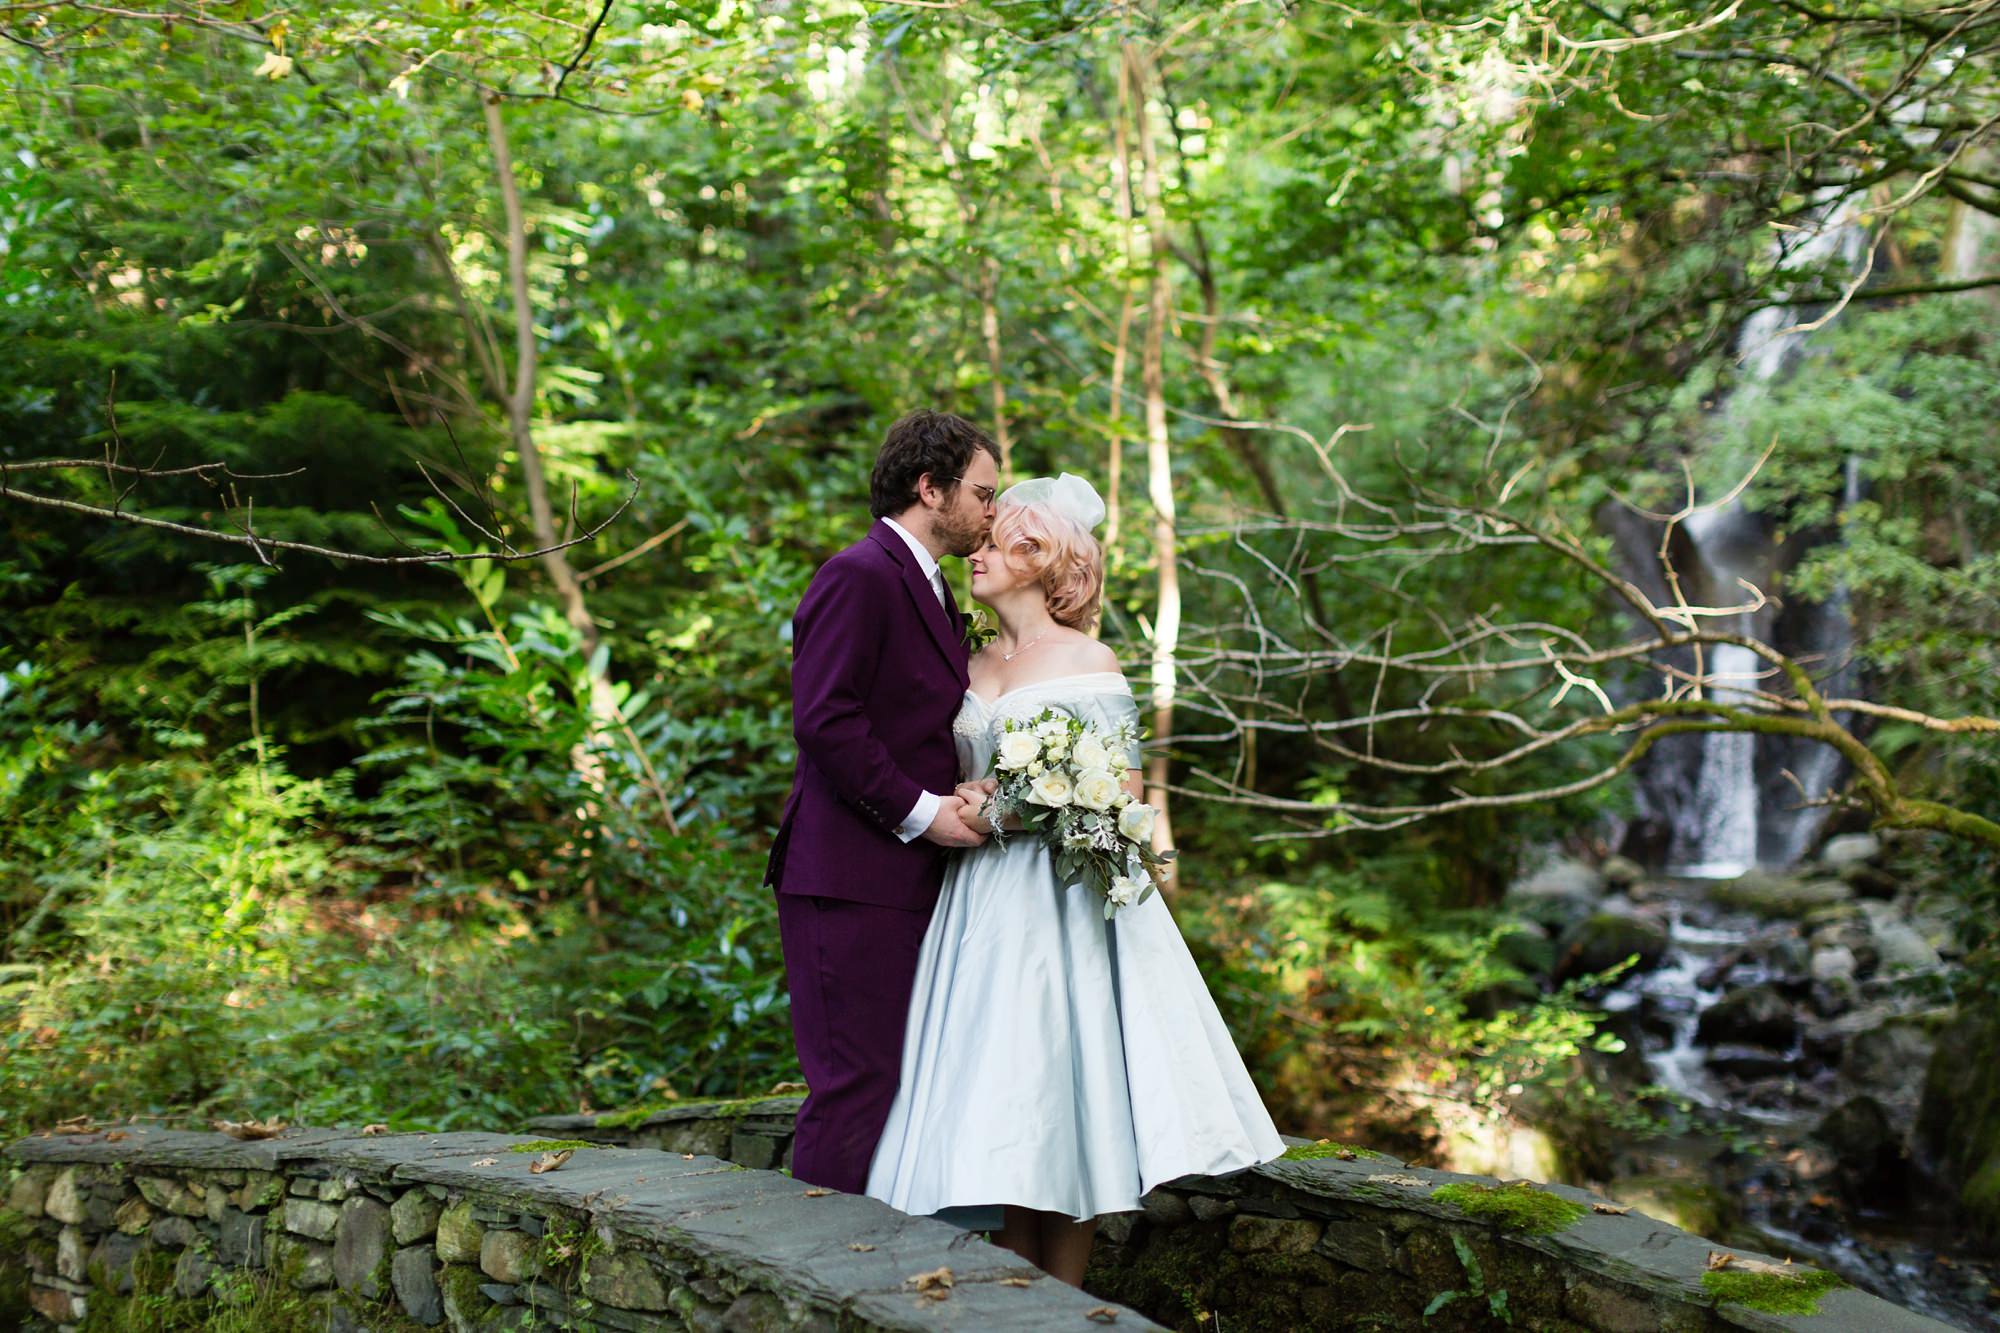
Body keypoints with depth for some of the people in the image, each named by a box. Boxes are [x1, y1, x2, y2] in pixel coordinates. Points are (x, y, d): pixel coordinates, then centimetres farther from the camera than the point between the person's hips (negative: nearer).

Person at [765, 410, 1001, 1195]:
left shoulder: (935, 595, 21)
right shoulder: (858, 577, -10)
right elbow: (823, 721, -18)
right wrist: (920, 811, -16)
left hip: (911, 883, 10)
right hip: (850, 879, -10)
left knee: (906, 1086, 10)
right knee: (856, 1084, -9)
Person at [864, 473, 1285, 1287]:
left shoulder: (1086, 661, 0)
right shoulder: (973, 669, 16)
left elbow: (1123, 787, -6)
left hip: (1062, 900, -5)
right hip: (981, 902, 5)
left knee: (1058, 1090, -6)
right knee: (997, 1103, 1)